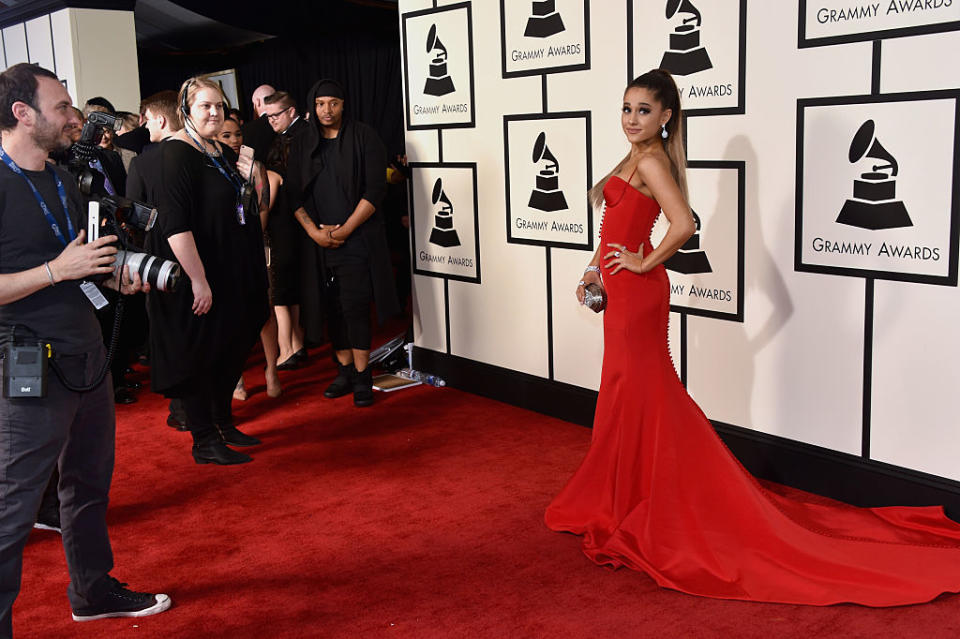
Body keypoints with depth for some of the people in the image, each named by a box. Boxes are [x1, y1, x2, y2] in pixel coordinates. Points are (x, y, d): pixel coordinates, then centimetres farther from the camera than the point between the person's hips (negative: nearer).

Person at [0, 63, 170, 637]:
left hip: (86, 357, 9)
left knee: (90, 483, 20)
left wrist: (118, 275, 6)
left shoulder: (64, 181, 13)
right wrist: (57, 270, -21)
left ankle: (95, 590, 37)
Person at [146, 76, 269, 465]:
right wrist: (198, 280, -26)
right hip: (198, 276, -9)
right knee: (199, 355, 1)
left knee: (231, 350, 17)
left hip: (233, 274, 9)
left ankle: (222, 424, 33)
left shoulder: (223, 153, 11)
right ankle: (204, 442, 12)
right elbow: (175, 224, -24)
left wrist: (251, 178, 7)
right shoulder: (176, 153, -16)